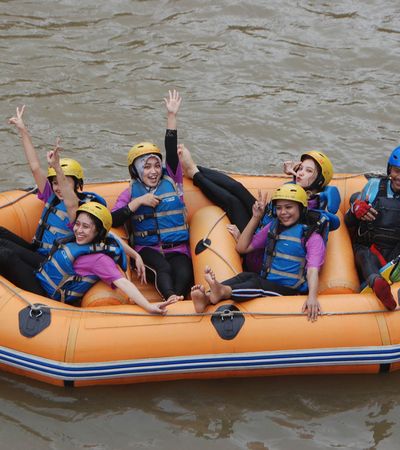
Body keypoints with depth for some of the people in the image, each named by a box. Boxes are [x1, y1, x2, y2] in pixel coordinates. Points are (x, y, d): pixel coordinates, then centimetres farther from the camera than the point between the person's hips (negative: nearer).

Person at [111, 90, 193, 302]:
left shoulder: (171, 182, 16)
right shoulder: (131, 192, 12)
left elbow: (172, 151, 5)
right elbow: (113, 221, -1)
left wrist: (171, 116, 0)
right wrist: (139, 202, -8)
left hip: (178, 248, 2)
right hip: (147, 249, -2)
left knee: (183, 274, -31)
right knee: (162, 269, -35)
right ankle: (171, 298, -59)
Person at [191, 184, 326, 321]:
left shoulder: (311, 236, -1)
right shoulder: (273, 228, 18)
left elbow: (313, 270, -16)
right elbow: (242, 248, 19)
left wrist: (312, 297, -36)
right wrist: (256, 217, 11)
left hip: (289, 290, -5)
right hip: (266, 282, 5)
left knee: (257, 283, -33)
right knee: (245, 276, -27)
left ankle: (223, 291, -61)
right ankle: (207, 297, -52)